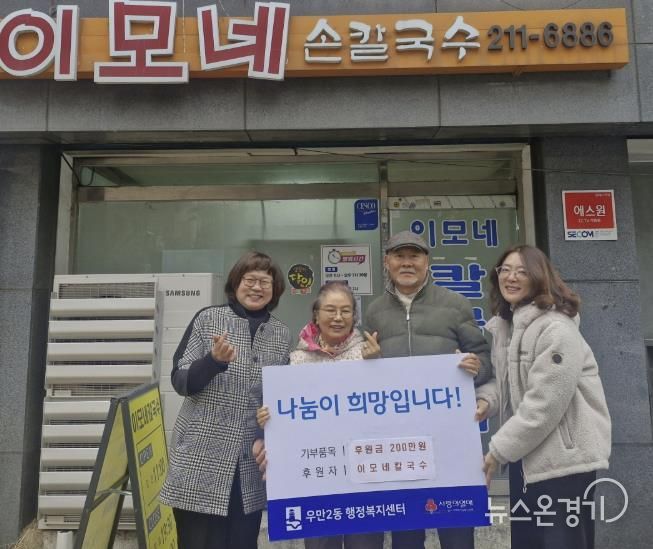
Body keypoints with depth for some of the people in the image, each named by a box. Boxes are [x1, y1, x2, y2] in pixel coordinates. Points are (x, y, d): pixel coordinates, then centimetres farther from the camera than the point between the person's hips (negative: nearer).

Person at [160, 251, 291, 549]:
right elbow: (181, 382, -5)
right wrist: (215, 360, -23)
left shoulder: (282, 333, 7)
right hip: (202, 457, -3)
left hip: (252, 461, 3)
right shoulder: (208, 318, -3)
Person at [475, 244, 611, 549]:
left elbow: (545, 404, -24)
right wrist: (485, 399, -8)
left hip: (563, 457, -8)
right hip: (525, 454, 9)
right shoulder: (502, 325, 8)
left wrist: (499, 450, -19)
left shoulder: (556, 329, -20)